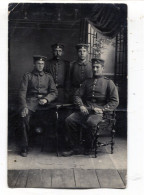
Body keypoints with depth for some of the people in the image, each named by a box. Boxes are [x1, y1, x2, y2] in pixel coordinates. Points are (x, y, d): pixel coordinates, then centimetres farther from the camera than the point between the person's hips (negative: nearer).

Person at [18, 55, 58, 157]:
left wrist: (46, 99, -10)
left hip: (44, 101, 2)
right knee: (24, 117, -31)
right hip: (31, 101, -1)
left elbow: (54, 92, 12)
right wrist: (24, 106, -15)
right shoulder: (28, 76, 14)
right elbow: (22, 92, 2)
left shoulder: (48, 77, 21)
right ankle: (24, 147, -20)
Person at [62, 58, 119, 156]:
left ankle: (88, 148, -12)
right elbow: (77, 95, 18)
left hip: (98, 112, -4)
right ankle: (74, 148, -9)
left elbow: (115, 101, 2)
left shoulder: (109, 83, 9)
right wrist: (81, 106, -3)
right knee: (69, 120, -21)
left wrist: (102, 109, -11)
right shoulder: (87, 82, 22)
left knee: (91, 122, -36)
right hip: (85, 110, 4)